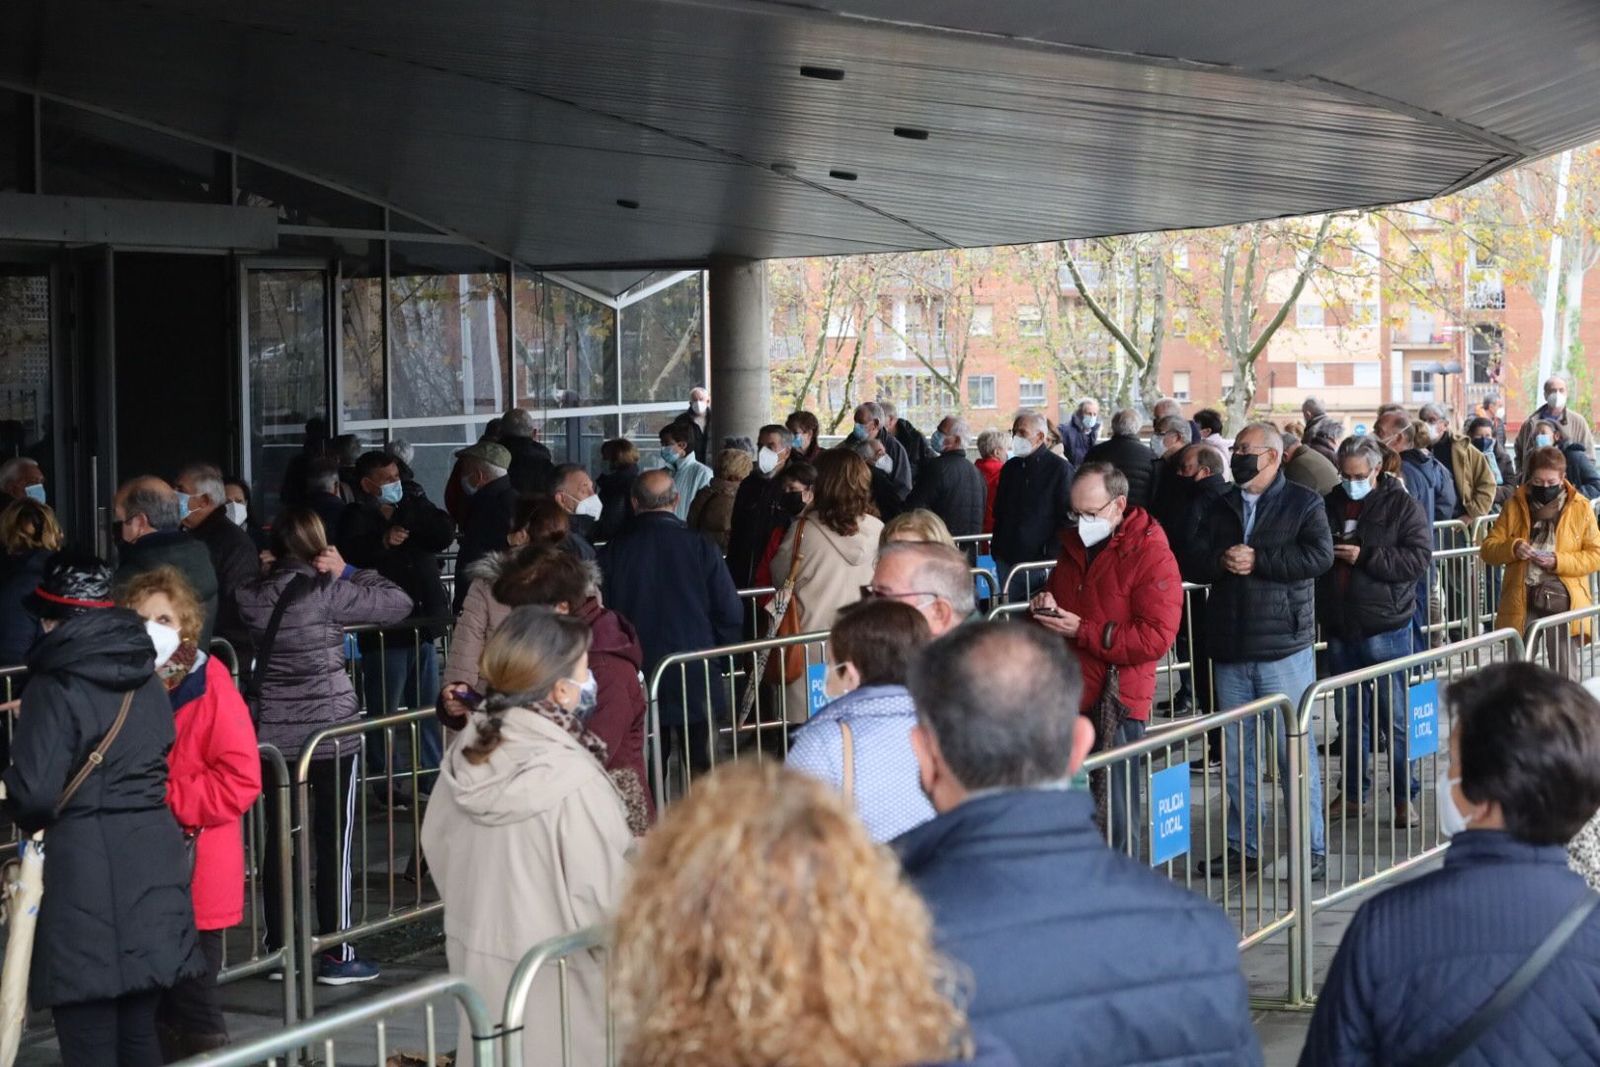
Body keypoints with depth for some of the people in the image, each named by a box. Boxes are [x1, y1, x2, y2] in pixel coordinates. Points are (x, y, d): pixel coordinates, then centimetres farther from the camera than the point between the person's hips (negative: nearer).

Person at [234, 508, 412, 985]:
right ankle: (336, 955, 6)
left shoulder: (252, 595, -1)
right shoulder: (326, 592, -13)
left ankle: (278, 950, 17)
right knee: (334, 843, 2)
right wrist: (347, 571, 1)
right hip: (331, 730, -5)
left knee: (278, 841, 10)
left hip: (274, 732, 5)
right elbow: (399, 602, -8)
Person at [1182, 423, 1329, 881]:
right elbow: (1190, 561, 5)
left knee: (1294, 750, -4)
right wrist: (1222, 560, -16)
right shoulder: (1218, 507, 15)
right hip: (1229, 651, 5)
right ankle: (1240, 847, 20)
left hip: (1284, 649, -5)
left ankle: (1312, 849, 3)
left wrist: (1256, 560, -15)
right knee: (1236, 754, 11)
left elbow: (1319, 555, -15)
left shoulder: (1304, 503, 1)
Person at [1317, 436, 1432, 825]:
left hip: (1385, 628, -4)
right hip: (1340, 628, 4)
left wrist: (1365, 557, -19)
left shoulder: (1401, 506, -4)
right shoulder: (1329, 504, 8)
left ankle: (1405, 797, 8)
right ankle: (1353, 794, 22)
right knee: (1350, 717, 13)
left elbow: (1419, 559, -14)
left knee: (1395, 717, 0)